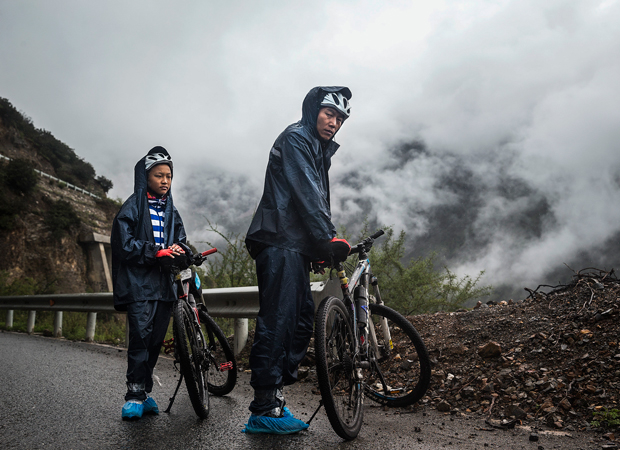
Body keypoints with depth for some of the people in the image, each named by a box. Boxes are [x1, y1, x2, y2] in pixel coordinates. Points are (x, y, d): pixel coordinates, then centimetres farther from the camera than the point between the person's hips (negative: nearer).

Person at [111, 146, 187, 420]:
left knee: (156, 339, 7)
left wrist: (179, 250, -6)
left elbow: (179, 241, 18)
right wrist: (156, 251, -18)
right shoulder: (132, 207, 1)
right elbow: (124, 243, -8)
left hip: (164, 283, 6)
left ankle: (145, 392, 17)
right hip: (139, 282, -5)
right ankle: (135, 395, -5)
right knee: (140, 336, -12)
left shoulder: (171, 211, 19)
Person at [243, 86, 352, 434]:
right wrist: (329, 239, -18)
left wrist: (325, 244, 14)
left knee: (303, 319, 7)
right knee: (277, 320, -14)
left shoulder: (320, 151, 26)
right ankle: (264, 411, -10)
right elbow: (306, 194, -15)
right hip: (279, 242, -10)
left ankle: (276, 396, 13)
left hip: (296, 246, 10)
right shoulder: (295, 138, -3)